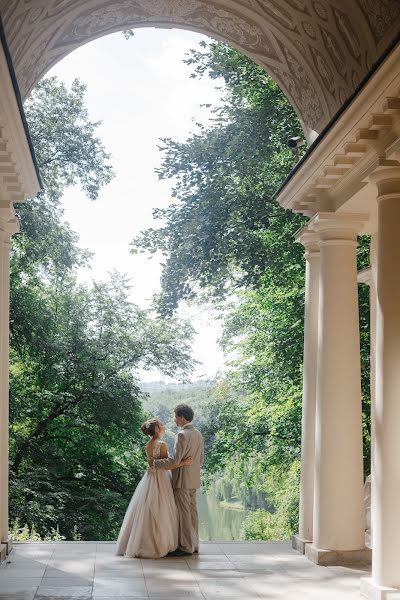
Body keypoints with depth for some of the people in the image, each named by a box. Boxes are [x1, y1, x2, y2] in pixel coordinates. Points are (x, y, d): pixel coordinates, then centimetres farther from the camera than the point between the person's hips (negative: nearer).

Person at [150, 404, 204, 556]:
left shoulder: (182, 435, -18)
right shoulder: (198, 434, 11)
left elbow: (175, 460, -23)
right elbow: (201, 459, 17)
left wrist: (156, 463, -14)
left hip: (182, 480, -9)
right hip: (193, 480, 9)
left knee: (183, 513, -4)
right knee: (192, 511, 13)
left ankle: (185, 547, -1)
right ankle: (193, 544, 18)